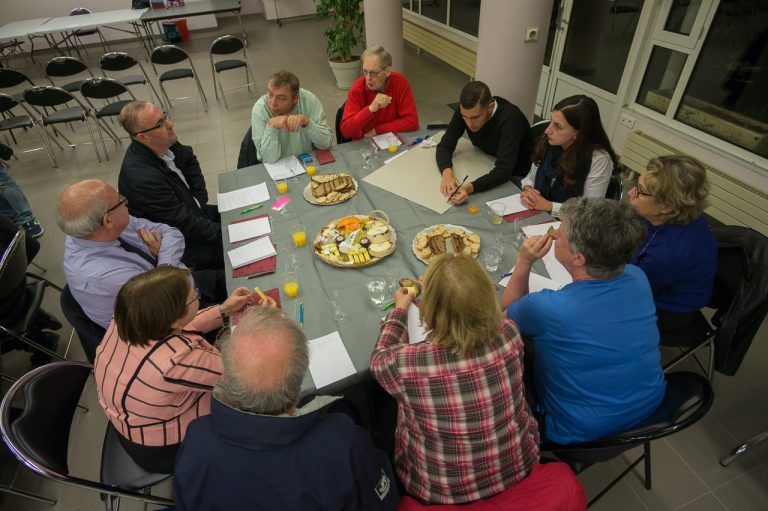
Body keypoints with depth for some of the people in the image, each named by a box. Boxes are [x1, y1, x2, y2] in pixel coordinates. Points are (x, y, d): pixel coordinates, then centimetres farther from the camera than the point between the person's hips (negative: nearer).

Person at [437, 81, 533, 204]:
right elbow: (445, 145, -16)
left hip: (515, 176, -5)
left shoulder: (510, 118, -32)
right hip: (486, 166, 5)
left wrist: (470, 188, -54)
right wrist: (447, 172, -37)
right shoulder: (466, 111, -18)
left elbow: (504, 171, -38)